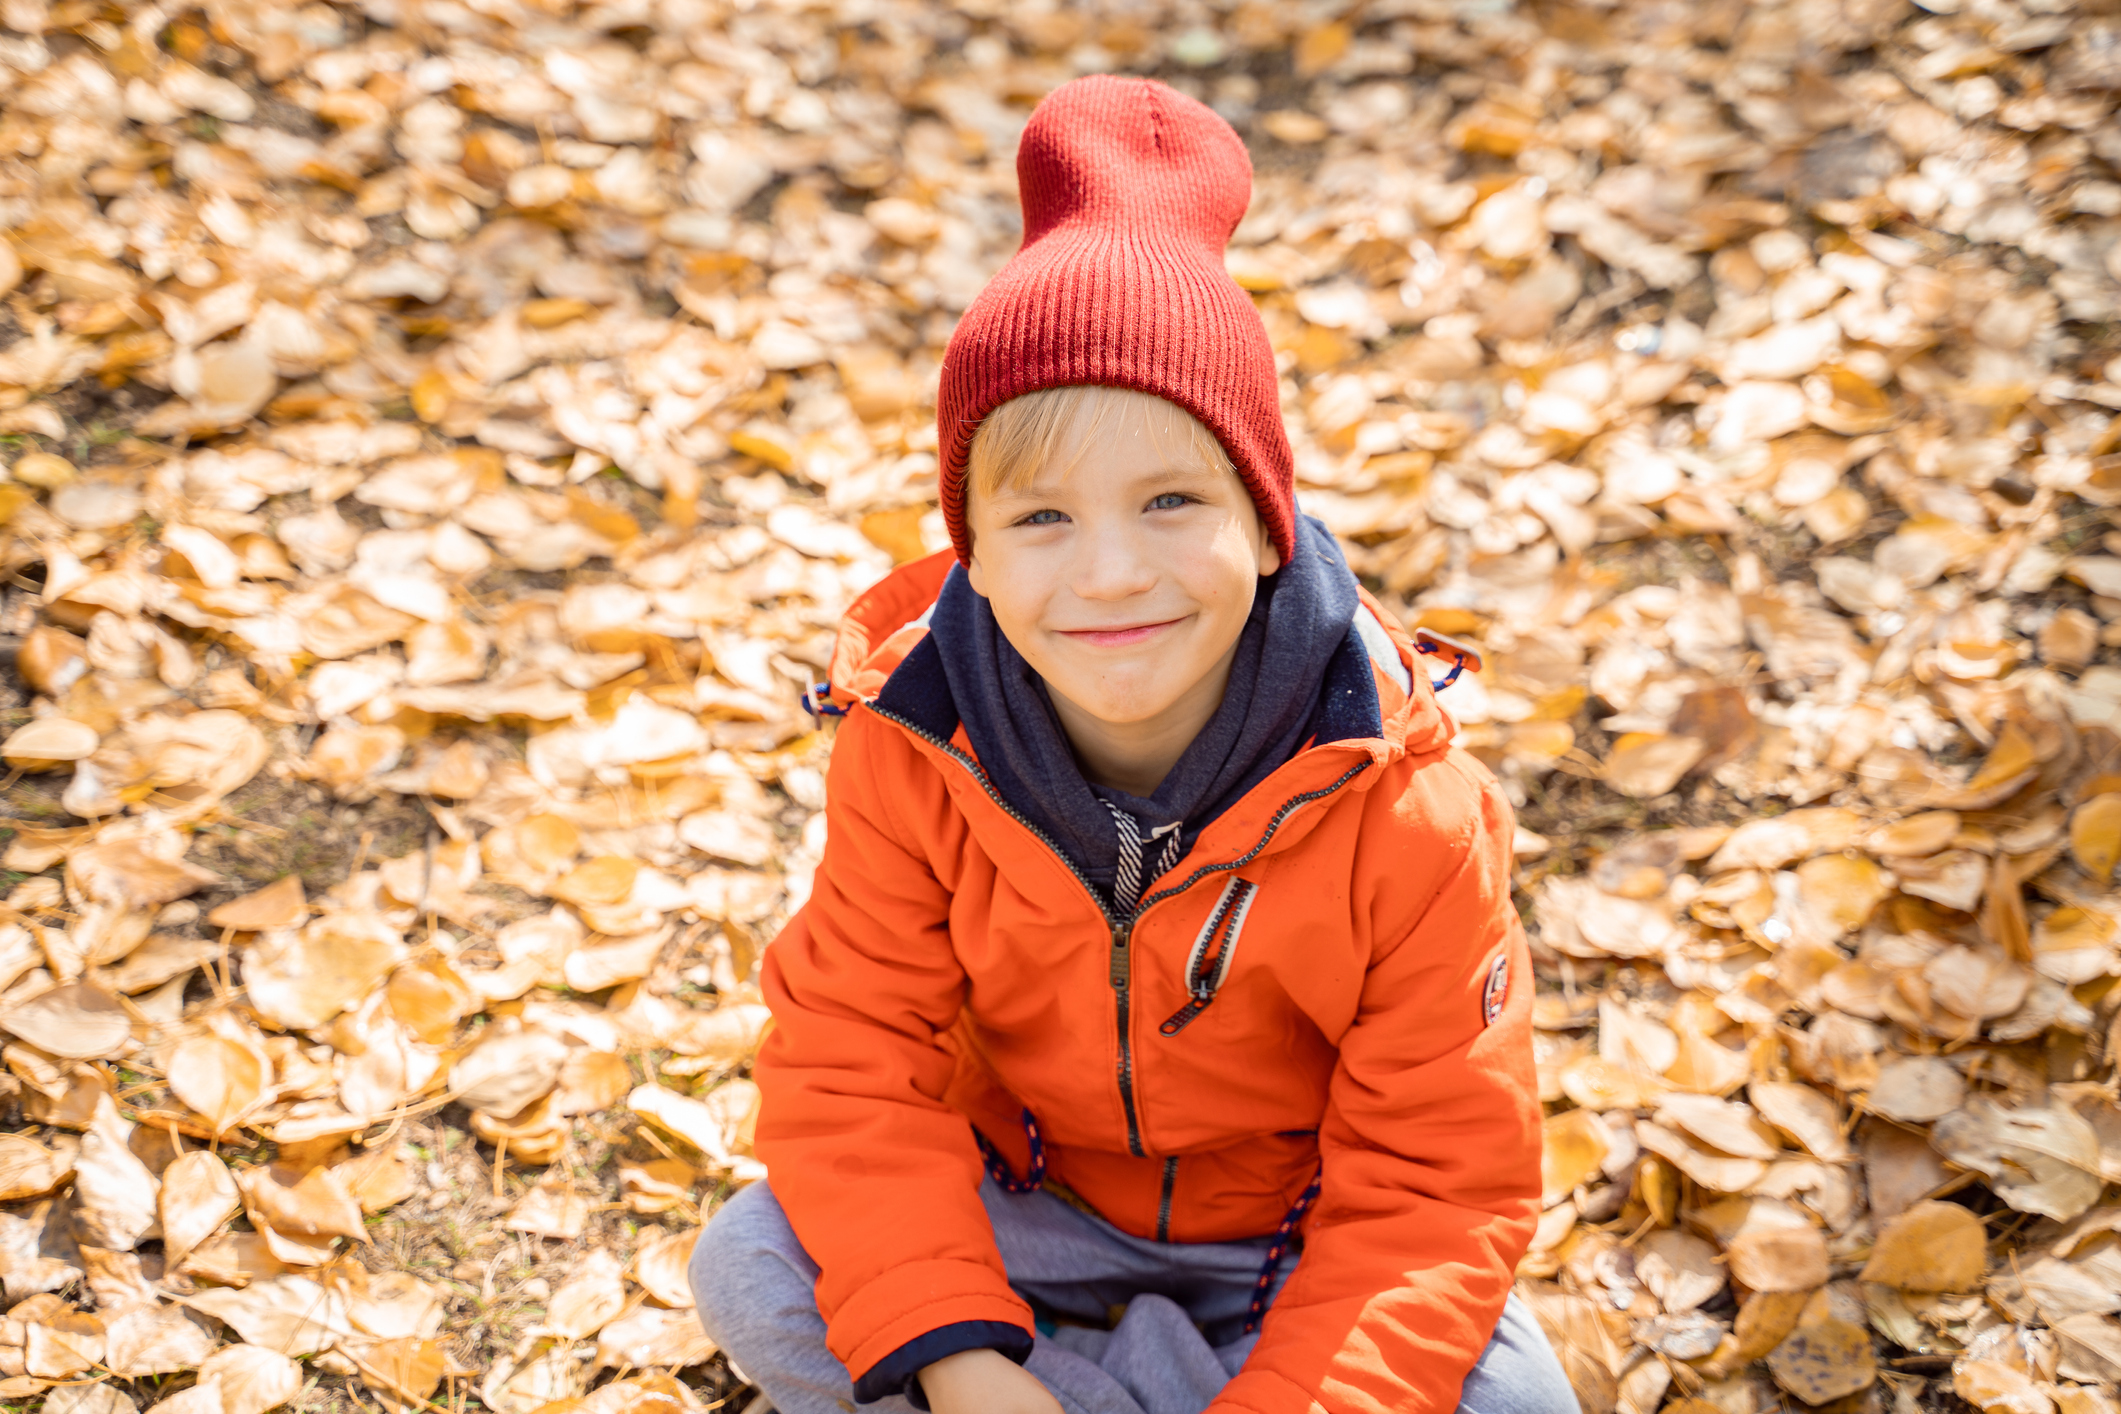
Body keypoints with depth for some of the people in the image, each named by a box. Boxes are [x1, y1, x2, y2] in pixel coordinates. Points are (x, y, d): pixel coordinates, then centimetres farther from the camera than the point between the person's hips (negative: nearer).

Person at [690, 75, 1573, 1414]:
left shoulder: (1404, 811, -27)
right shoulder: (911, 753, -21)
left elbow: (1438, 1189, -22)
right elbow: (851, 1062, -17)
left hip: (1301, 1228, -1)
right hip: (1032, 1200, 2)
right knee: (751, 1274, -22)